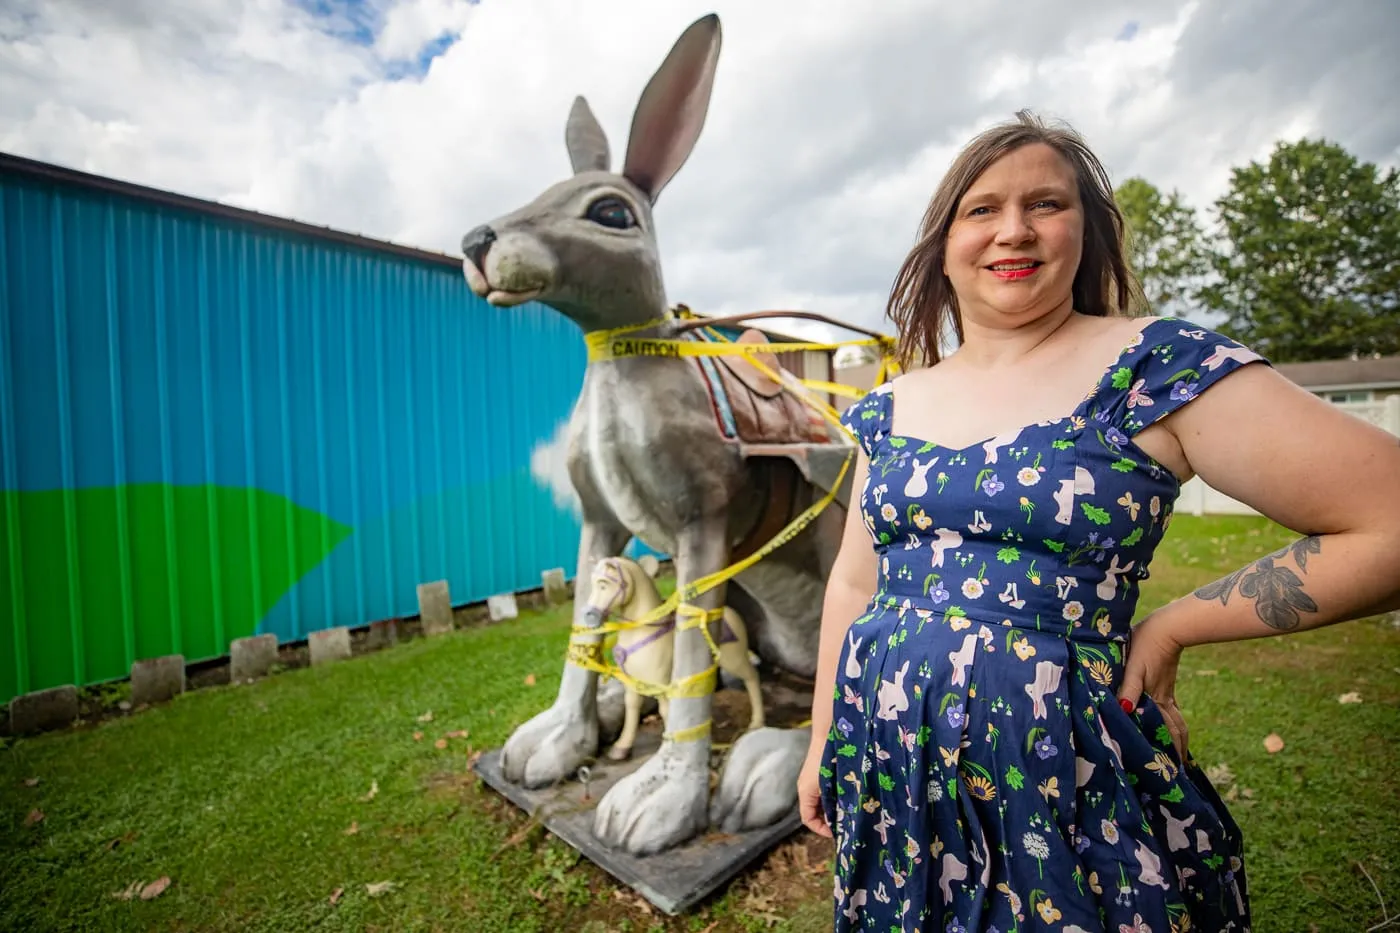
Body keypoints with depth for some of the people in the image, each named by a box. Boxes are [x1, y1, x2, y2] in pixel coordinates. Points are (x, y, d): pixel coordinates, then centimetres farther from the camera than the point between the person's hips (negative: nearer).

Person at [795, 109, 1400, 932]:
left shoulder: (1156, 366, -10)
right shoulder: (888, 409, 1)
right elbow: (853, 584, 6)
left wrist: (1170, 628, -8)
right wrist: (823, 745, 11)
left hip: (1070, 788, -3)